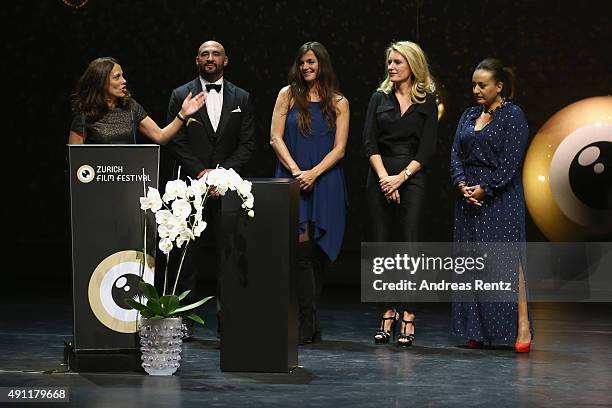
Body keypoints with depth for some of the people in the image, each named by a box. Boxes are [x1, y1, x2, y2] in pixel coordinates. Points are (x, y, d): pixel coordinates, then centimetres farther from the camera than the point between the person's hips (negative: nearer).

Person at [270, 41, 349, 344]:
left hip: (326, 182, 1)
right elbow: (276, 138, 2)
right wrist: (296, 170, -10)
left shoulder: (339, 103, 8)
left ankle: (307, 322, 14)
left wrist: (313, 173, -12)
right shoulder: (288, 95, 8)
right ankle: (309, 323, -14)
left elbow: (339, 148, 2)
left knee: (317, 252, 4)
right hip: (292, 181, -1)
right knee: (302, 247, -14)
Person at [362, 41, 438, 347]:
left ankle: (408, 316, -5)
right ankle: (389, 313, 10)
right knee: (381, 245, 1)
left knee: (409, 244, -7)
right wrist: (384, 177, -11)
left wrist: (401, 177, -12)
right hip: (380, 177, 2)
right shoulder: (379, 98, 10)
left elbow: (427, 148, -1)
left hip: (412, 178, -2)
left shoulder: (427, 102, 5)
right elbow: (369, 142, 2)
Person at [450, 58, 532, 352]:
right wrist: (462, 184, -7)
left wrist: (484, 188, -15)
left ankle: (522, 327, -10)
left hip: (500, 198, -6)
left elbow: (511, 160, -11)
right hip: (468, 197, 6)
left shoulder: (513, 116, -4)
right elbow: (456, 153, 9)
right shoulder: (469, 116, 15)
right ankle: (477, 330, 8)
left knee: (506, 259, -11)